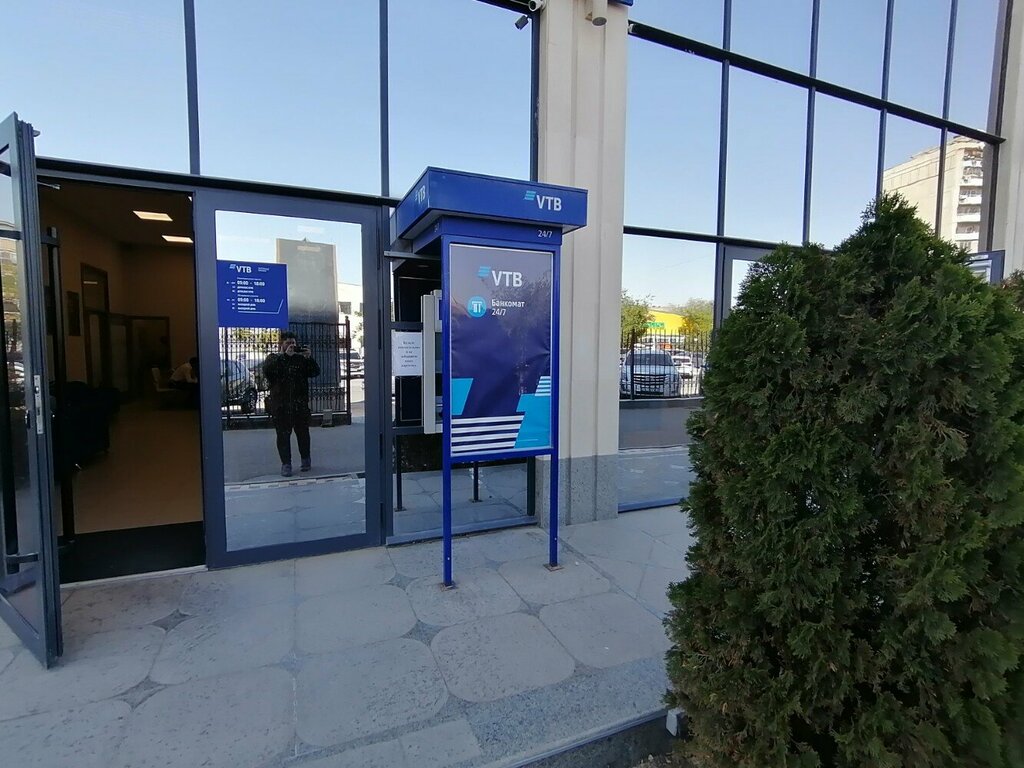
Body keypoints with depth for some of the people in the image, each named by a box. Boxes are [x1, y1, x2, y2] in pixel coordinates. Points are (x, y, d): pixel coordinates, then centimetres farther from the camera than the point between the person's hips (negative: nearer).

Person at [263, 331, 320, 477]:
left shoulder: (301, 358, 9)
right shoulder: (273, 358, 6)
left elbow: (315, 372, 3)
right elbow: (267, 371, -16)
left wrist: (309, 358, -12)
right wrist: (284, 355, -20)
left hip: (300, 404, 1)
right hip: (280, 405, -1)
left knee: (303, 433, 8)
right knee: (283, 435, 1)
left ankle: (305, 459, 24)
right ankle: (286, 463, 9)